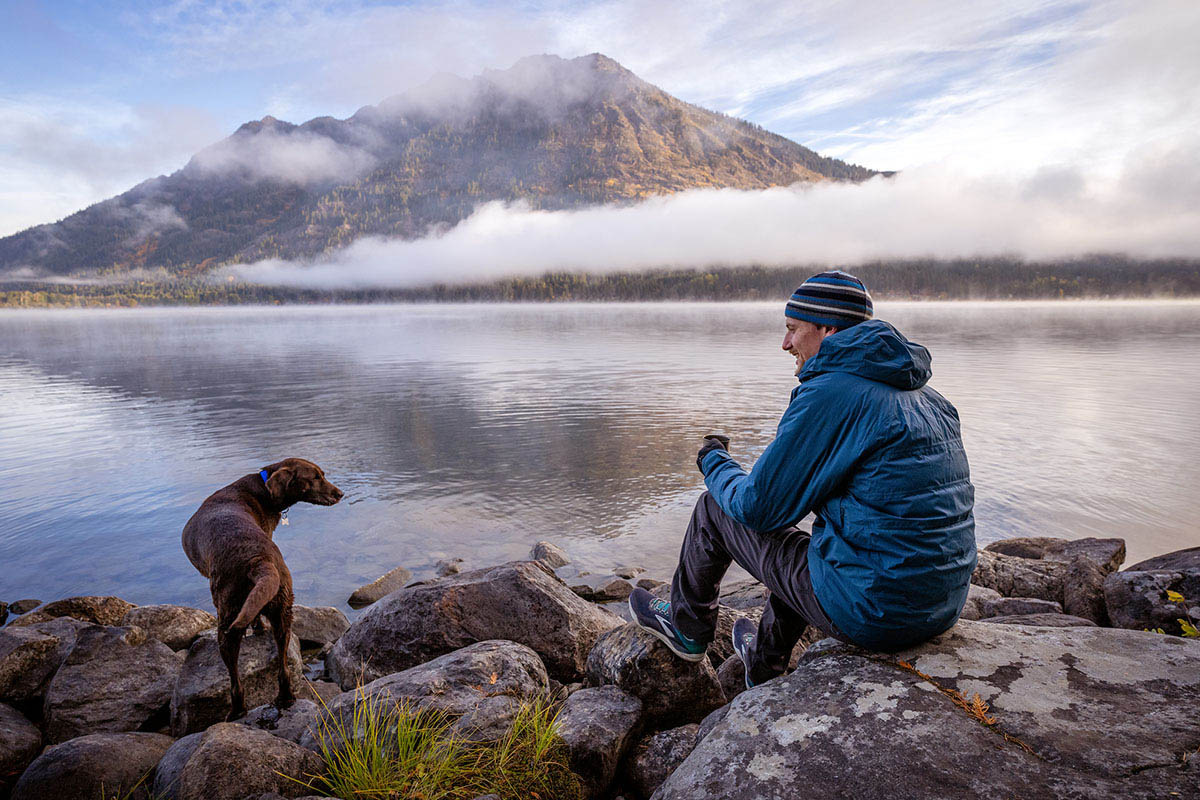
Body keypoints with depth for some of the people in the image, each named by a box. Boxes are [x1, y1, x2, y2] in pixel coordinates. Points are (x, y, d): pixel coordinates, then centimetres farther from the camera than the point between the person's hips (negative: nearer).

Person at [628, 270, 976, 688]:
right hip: (944, 606, 9)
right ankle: (763, 665, 47)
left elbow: (757, 506, -13)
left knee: (715, 507, 6)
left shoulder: (830, 392, -18)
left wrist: (714, 462, 8)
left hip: (874, 612, -8)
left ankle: (686, 627, 32)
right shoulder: (927, 396, 10)